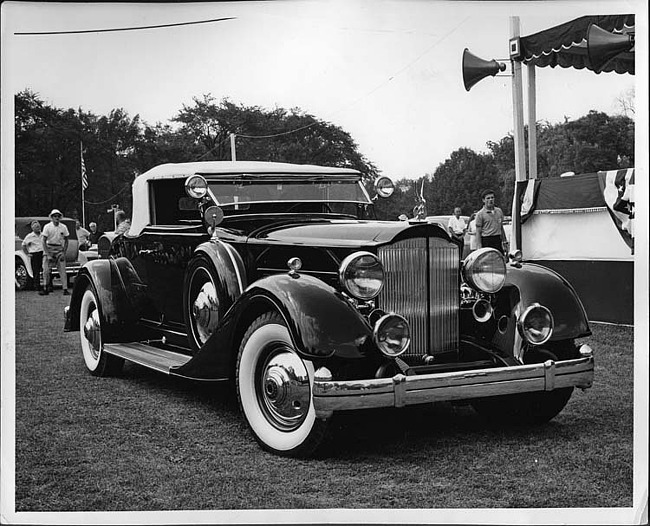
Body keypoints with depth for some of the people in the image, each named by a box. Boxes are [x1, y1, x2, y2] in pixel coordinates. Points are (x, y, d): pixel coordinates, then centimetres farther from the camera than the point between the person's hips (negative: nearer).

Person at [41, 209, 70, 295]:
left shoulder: (63, 227, 1)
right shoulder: (47, 227, -6)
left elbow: (66, 241, 9)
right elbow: (44, 241, -7)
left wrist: (64, 253, -1)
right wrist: (48, 254, -14)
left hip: (59, 249, 2)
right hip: (49, 248, -1)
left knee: (62, 270, -5)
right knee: (46, 270, -3)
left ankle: (65, 289, -6)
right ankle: (45, 288, 8)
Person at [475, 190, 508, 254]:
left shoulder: (499, 211, 13)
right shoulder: (480, 214, -3)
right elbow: (478, 232, -5)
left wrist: (505, 242, 17)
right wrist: (479, 247, -13)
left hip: (498, 241, 5)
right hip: (486, 242, -5)